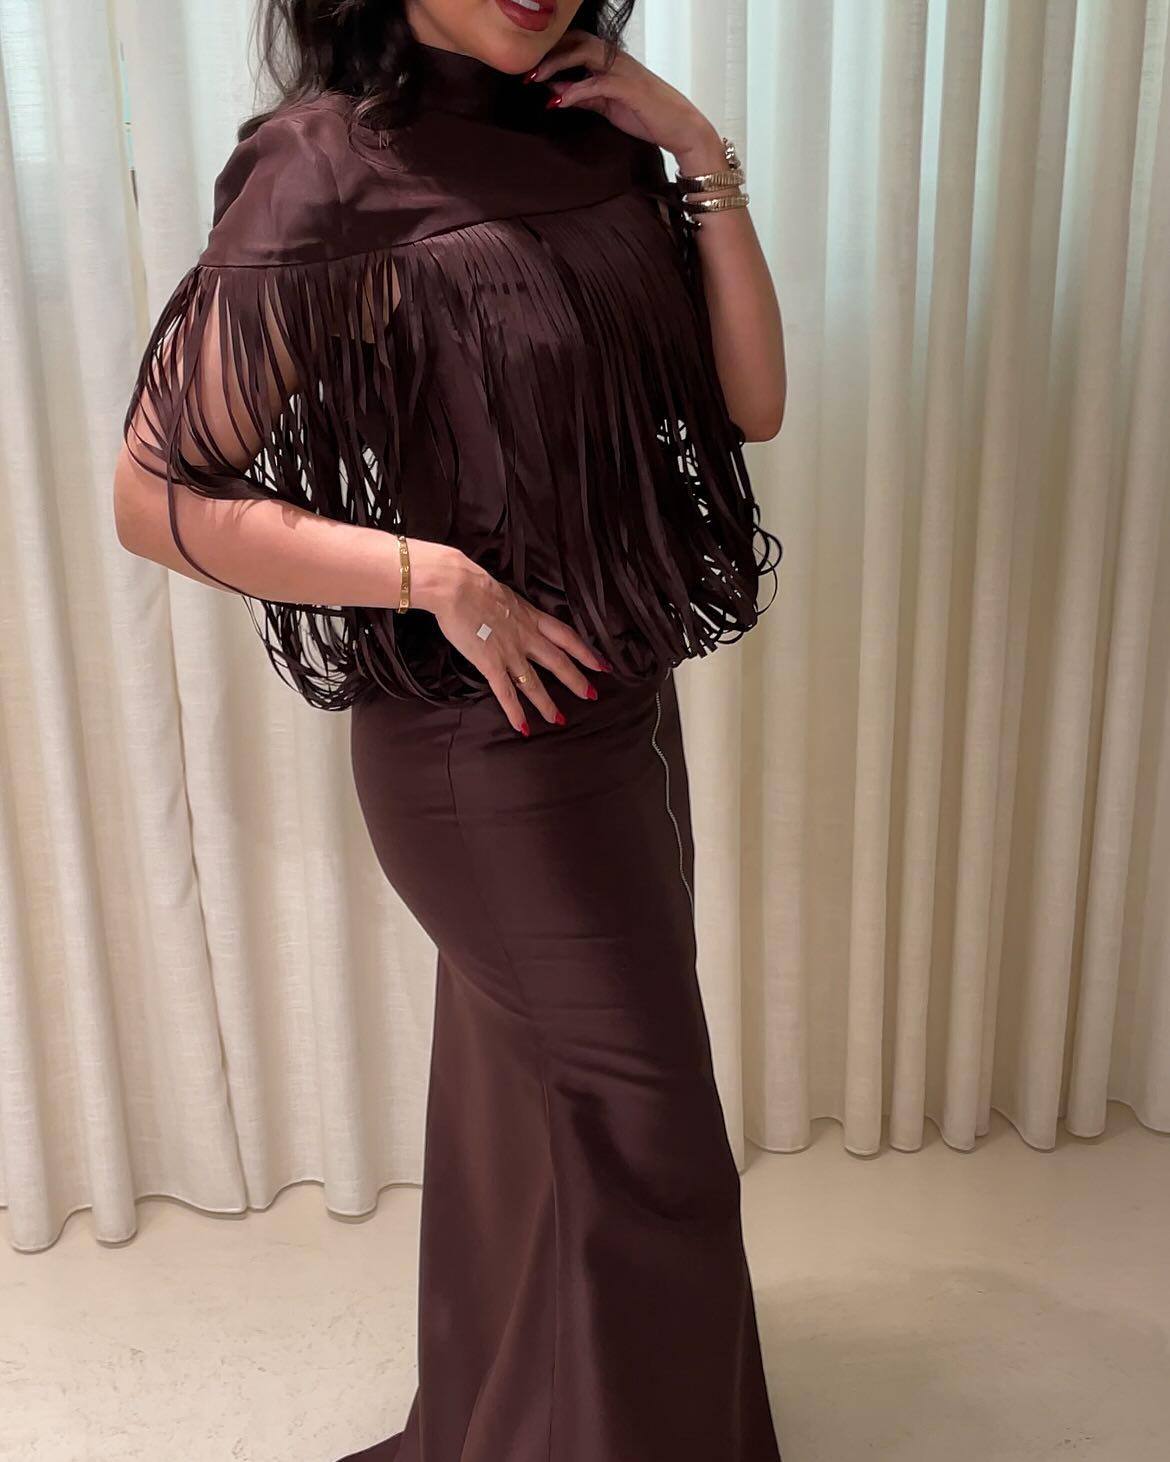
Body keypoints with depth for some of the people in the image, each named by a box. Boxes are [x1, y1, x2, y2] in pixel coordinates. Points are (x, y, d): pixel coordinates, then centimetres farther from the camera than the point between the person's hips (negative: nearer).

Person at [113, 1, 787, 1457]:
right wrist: (441, 578, -21)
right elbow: (157, 496, -15)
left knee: (538, 1110, 23)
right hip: (487, 749, -7)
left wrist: (704, 161, -9)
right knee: (649, 1161, 6)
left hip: (624, 702, 7)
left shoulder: (591, 139, 2)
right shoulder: (333, 170, -16)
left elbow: (749, 401, 0)